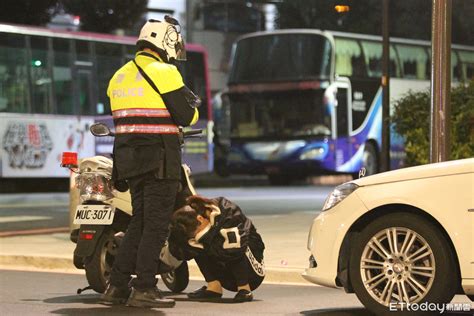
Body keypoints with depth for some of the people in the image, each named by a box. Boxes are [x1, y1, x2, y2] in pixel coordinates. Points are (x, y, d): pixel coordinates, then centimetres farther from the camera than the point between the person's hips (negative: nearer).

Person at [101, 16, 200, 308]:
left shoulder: (119, 76, 15)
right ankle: (144, 289, -4)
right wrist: (195, 105, 9)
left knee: (140, 222, 14)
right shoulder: (165, 72, -10)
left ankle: (117, 286, 12)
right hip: (160, 160, -8)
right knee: (156, 226, -3)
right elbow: (186, 116, -11)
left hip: (129, 157, 8)